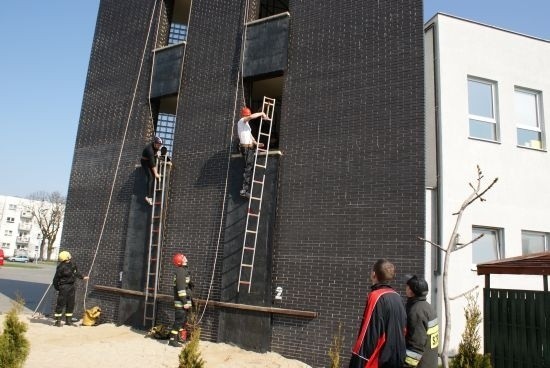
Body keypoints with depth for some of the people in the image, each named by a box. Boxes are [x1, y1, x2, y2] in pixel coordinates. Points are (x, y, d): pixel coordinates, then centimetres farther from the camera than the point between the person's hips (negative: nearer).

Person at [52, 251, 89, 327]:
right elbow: (56, 278, -12)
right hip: (64, 287, -8)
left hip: (71, 286, 8)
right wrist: (56, 287, -8)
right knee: (61, 303, -4)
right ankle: (57, 321, 6)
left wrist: (82, 277, 31)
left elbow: (76, 272, 24)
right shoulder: (61, 267, -18)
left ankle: (68, 320, 22)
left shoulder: (72, 265, 6)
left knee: (71, 304, 12)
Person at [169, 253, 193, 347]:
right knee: (179, 320, -5)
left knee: (183, 320, 17)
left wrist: (189, 300, 23)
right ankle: (172, 340, 1)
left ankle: (180, 338, 27)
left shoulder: (184, 270, 14)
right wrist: (185, 302, -23)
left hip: (185, 300, 10)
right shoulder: (180, 271, -17)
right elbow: (181, 288, -22)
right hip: (181, 301, -10)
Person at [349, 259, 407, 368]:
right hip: (397, 359, 8)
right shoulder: (397, 297, 7)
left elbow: (368, 334, -20)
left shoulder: (376, 297, -17)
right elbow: (403, 328, 13)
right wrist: (399, 357, 20)